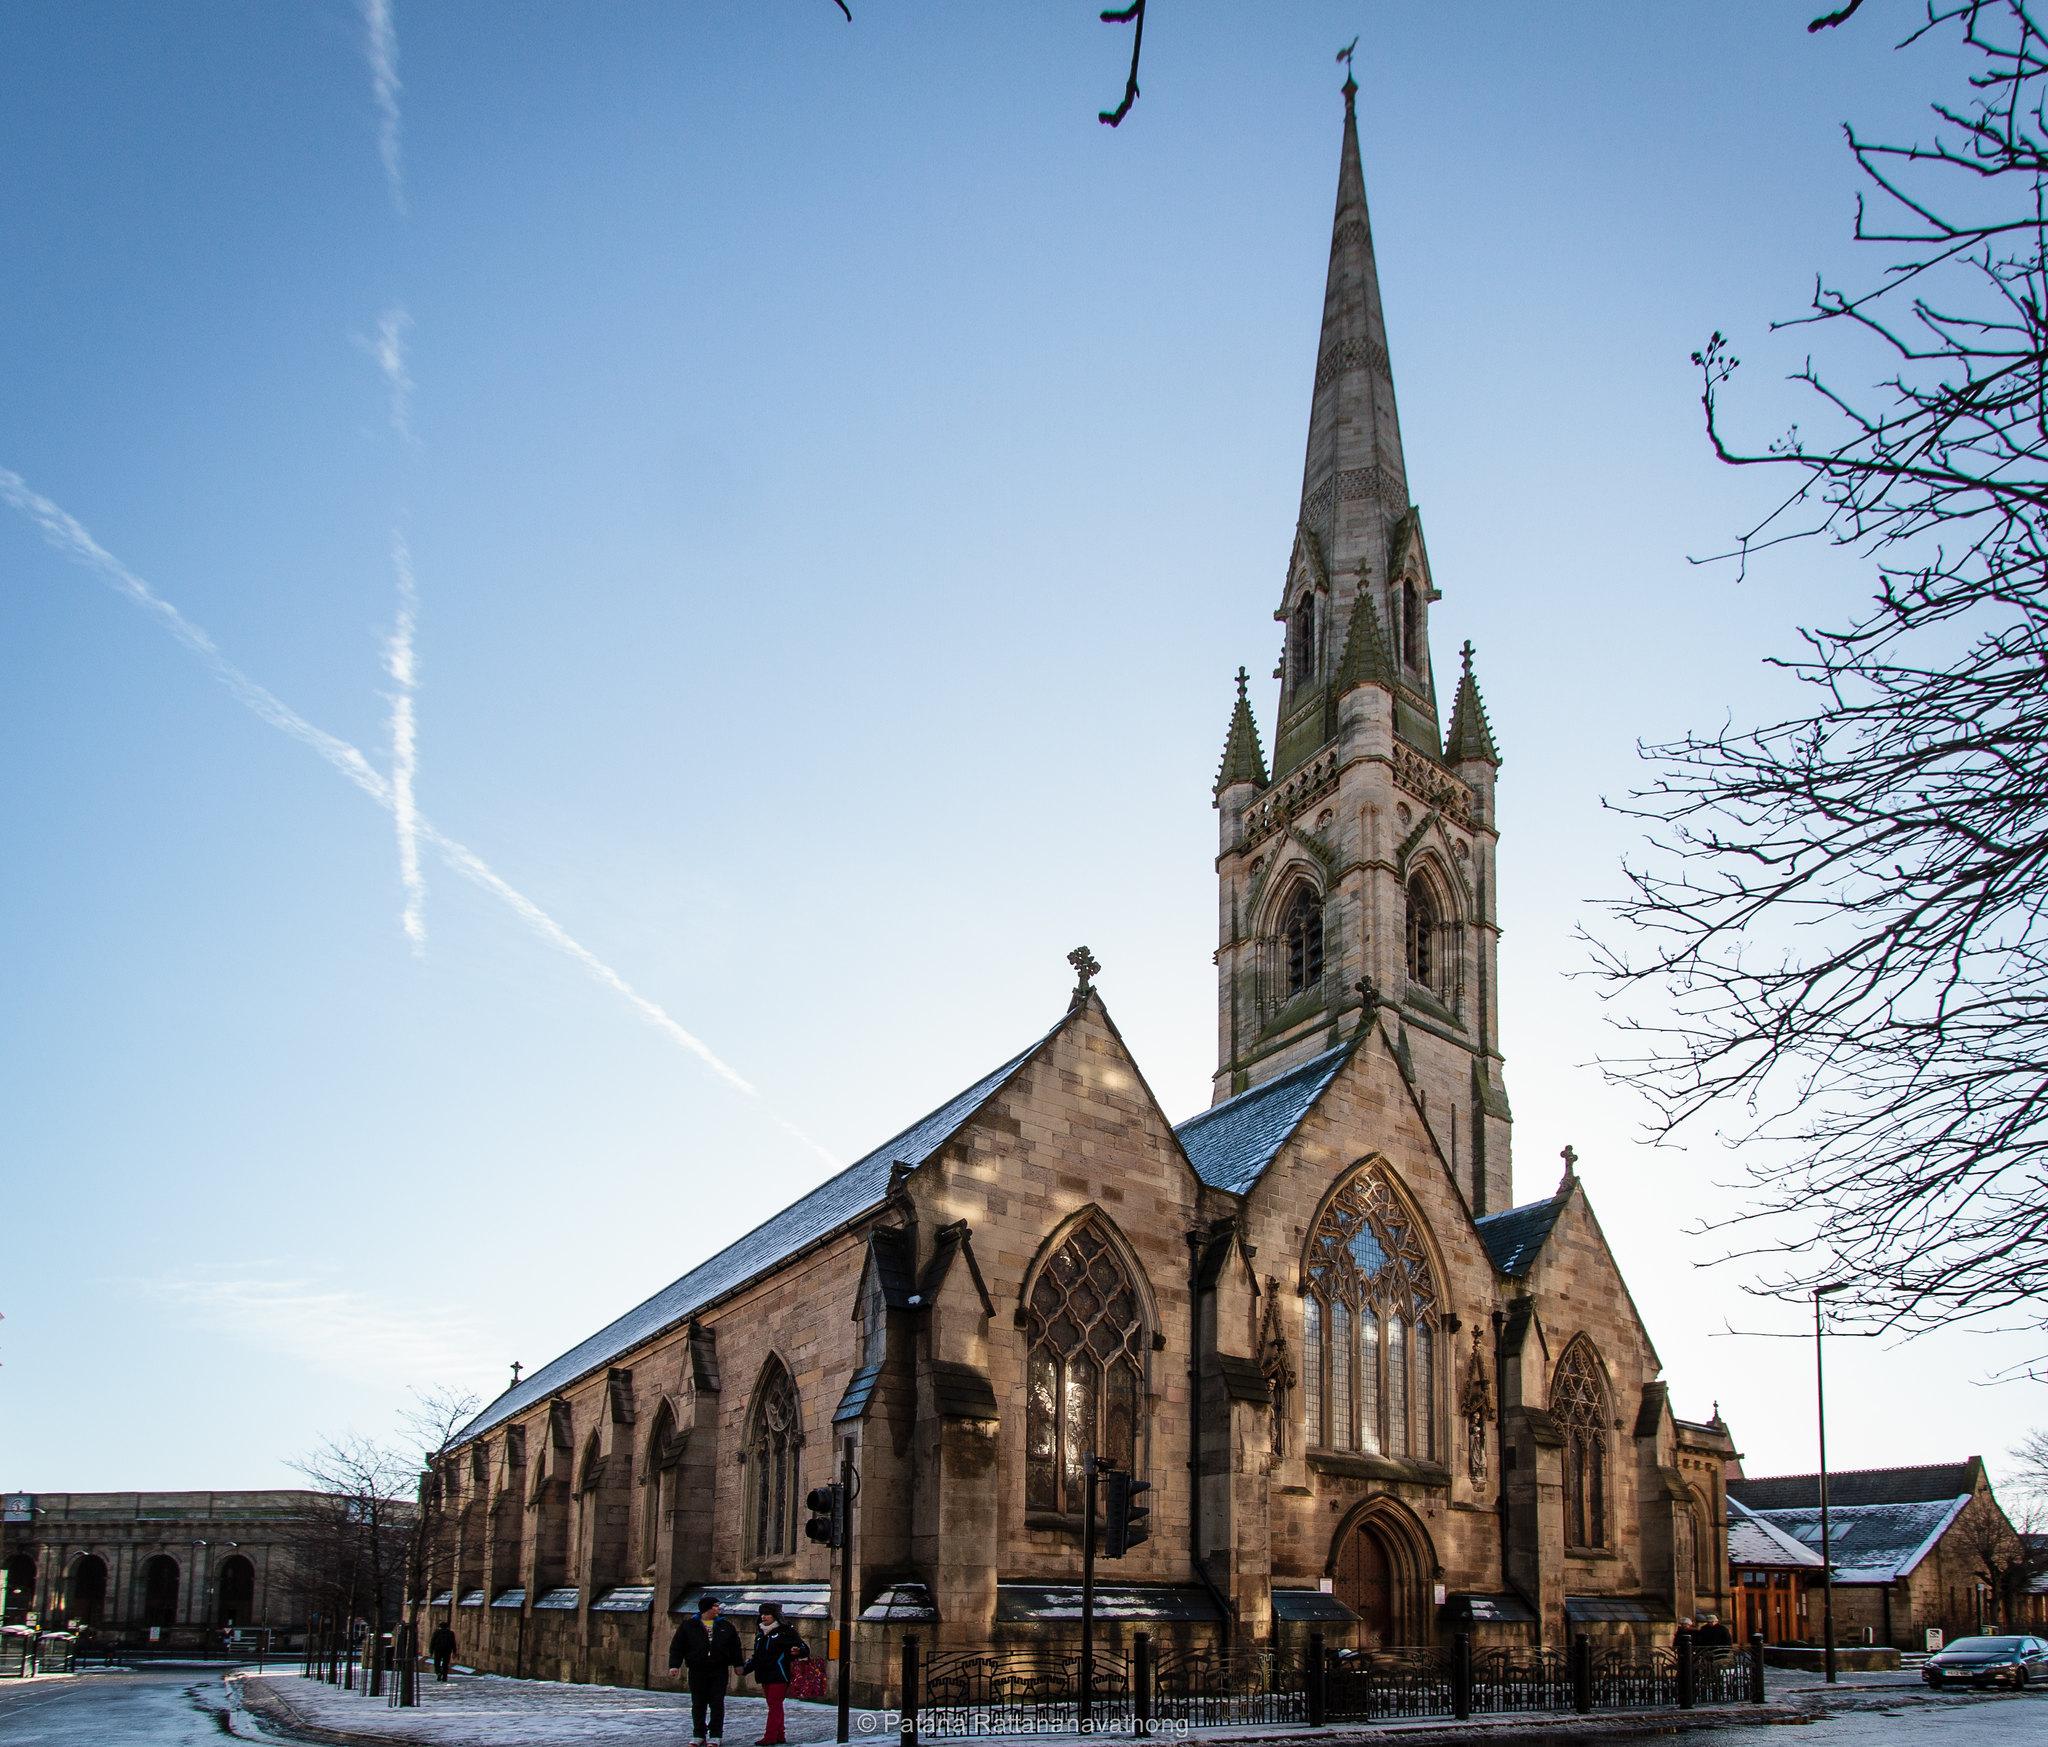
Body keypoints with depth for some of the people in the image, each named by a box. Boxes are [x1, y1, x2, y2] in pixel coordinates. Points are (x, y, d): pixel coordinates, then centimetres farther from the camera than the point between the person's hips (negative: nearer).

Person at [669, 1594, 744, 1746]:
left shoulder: (726, 1626, 6)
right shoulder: (688, 1626, 0)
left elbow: (735, 1646, 11)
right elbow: (677, 1646, 0)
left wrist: (737, 1665, 9)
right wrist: (674, 1665, -9)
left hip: (719, 1671, 1)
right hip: (697, 1671, -1)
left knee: (717, 1704, -1)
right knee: (698, 1704, 7)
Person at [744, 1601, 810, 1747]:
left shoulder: (786, 1632, -8)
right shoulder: (760, 1635, 15)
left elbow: (805, 1649, -11)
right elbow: (756, 1657, 24)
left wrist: (797, 1651, -33)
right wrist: (745, 1668, 15)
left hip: (779, 1676, -8)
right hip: (765, 1677, 8)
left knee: (775, 1706, -8)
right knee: (774, 1706, 13)